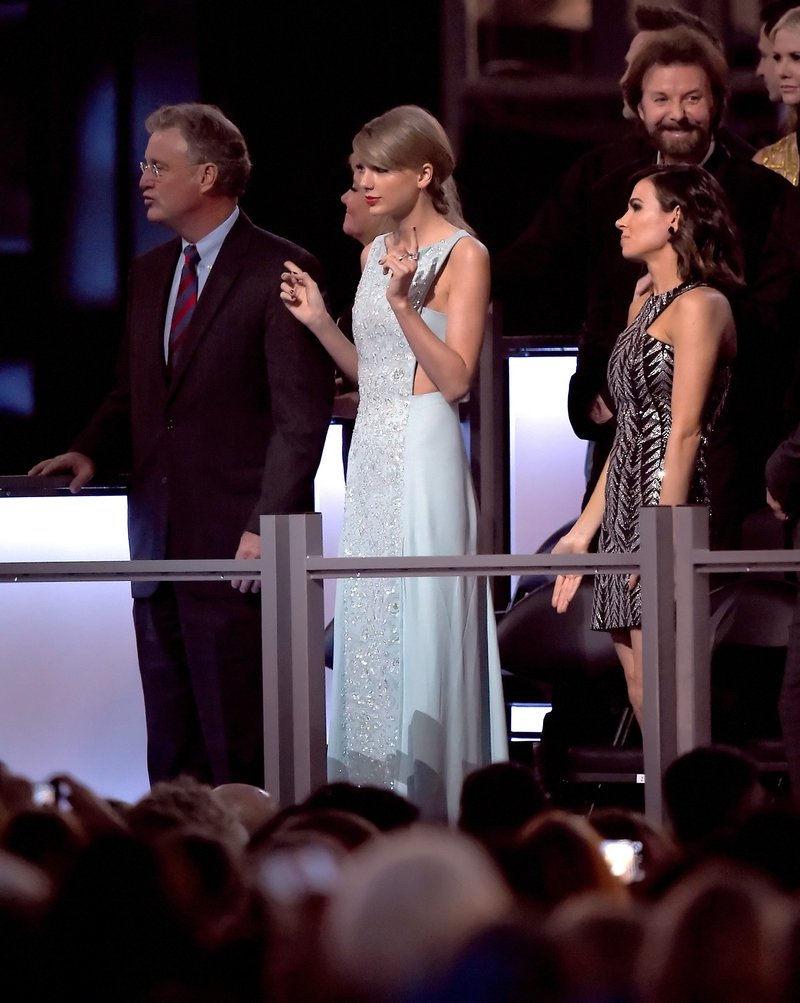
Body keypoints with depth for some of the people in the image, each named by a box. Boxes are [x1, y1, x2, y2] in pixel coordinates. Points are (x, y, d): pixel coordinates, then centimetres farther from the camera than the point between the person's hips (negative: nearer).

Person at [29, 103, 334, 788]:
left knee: (237, 752, -6)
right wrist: (92, 452, 6)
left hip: (236, 547, -7)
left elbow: (302, 414, -10)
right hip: (160, 542, 7)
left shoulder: (279, 270, -7)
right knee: (172, 751, 9)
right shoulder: (150, 273, 17)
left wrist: (266, 527, -16)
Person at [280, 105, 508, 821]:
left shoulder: (463, 255, -8)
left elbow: (454, 378, -14)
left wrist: (402, 304, -23)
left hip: (425, 451, -8)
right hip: (371, 449, 8)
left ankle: (434, 807, 1)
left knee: (422, 621, -5)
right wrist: (319, 322, 7)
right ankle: (374, 797, 13)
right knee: (366, 624, 8)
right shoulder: (376, 253, 15)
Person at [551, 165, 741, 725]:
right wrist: (584, 530, 17)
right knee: (643, 698, 5)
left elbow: (684, 434, -15)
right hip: (624, 510, 9)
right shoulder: (645, 305, 19)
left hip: (668, 498, -9)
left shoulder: (700, 305, -8)